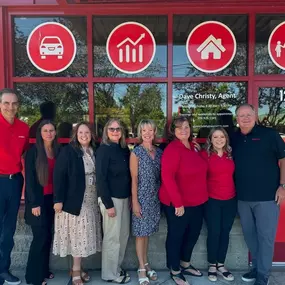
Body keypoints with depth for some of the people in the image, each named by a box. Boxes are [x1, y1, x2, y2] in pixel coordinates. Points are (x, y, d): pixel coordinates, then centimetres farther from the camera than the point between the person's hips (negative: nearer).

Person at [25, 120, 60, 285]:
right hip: (38, 199, -5)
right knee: (41, 236, -2)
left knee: (48, 236, 11)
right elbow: (29, 178, -10)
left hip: (52, 199, 5)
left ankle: (44, 271, 25)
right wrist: (34, 203, -14)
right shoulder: (33, 151, -8)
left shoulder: (58, 151, 7)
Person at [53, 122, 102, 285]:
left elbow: (98, 175, 10)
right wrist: (59, 199, -16)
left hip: (91, 200, 5)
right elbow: (59, 176, -12)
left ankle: (77, 269, 25)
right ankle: (76, 271, 17)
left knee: (84, 235, 11)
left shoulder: (95, 152, 6)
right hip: (74, 199, -5)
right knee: (77, 235, 3)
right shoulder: (67, 151, -8)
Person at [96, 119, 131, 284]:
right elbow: (101, 178, -15)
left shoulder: (125, 149, 8)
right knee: (112, 237, 4)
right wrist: (108, 204, -17)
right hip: (111, 198, -7)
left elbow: (128, 175, 9)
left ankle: (117, 267, 31)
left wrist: (130, 198, 4)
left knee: (124, 235, 14)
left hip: (124, 197, 7)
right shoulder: (104, 150, -11)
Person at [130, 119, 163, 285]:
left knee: (147, 232, 15)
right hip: (142, 197, -4)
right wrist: (135, 201, -13)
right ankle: (142, 268, 16)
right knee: (141, 233, 4)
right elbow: (134, 179, -9)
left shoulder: (159, 152, 6)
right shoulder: (136, 152, -7)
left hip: (155, 198, 4)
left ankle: (146, 264, 29)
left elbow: (161, 176, 9)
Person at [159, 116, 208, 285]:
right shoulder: (172, 149, -18)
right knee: (176, 236, 10)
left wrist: (203, 194, 11)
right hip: (178, 203, -8)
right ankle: (175, 271, 30)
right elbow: (167, 177, -24)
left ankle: (185, 264, 43)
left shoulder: (194, 147, 6)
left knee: (194, 234, 21)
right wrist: (178, 202, -24)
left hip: (198, 201, 8)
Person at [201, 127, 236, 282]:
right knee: (213, 233, 5)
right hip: (212, 200, -3)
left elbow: (236, 174, 10)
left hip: (230, 200, 3)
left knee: (225, 232, 11)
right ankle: (212, 265, 24)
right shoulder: (205, 155, -6)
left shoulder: (231, 154, 4)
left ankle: (221, 264, 27)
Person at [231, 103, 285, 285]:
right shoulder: (234, 139, 8)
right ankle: (257, 267, 34)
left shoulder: (269, 134, -5)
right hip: (243, 197, 5)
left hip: (267, 196, -4)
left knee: (265, 236, 5)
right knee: (249, 234, 15)